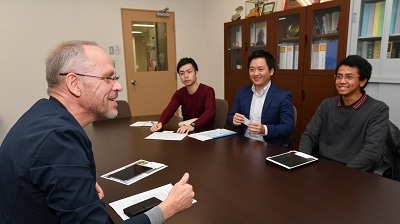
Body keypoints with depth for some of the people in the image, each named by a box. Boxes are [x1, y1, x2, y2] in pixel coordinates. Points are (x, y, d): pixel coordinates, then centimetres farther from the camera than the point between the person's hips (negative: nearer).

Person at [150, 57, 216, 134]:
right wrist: (160, 123, -31)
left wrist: (192, 126, -46)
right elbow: (169, 110, -9)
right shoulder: (179, 93, 5)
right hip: (186, 132, 4)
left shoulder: (208, 91, -13)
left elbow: (210, 112, -29)